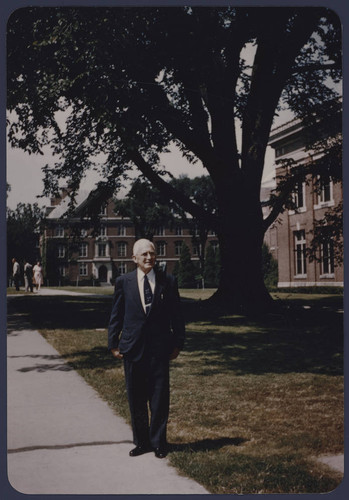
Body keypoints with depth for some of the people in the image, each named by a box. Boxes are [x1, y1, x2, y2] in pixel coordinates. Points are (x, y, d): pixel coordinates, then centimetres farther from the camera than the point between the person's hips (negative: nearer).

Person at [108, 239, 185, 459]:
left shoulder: (168, 281, 3)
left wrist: (178, 343, 3)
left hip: (159, 349, -1)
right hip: (132, 349, 1)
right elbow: (116, 315, 8)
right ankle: (142, 441, 23)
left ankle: (158, 442, 15)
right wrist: (114, 344, 4)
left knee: (160, 398, 2)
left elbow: (177, 315, 6)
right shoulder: (123, 282, 4)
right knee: (136, 398, 9)